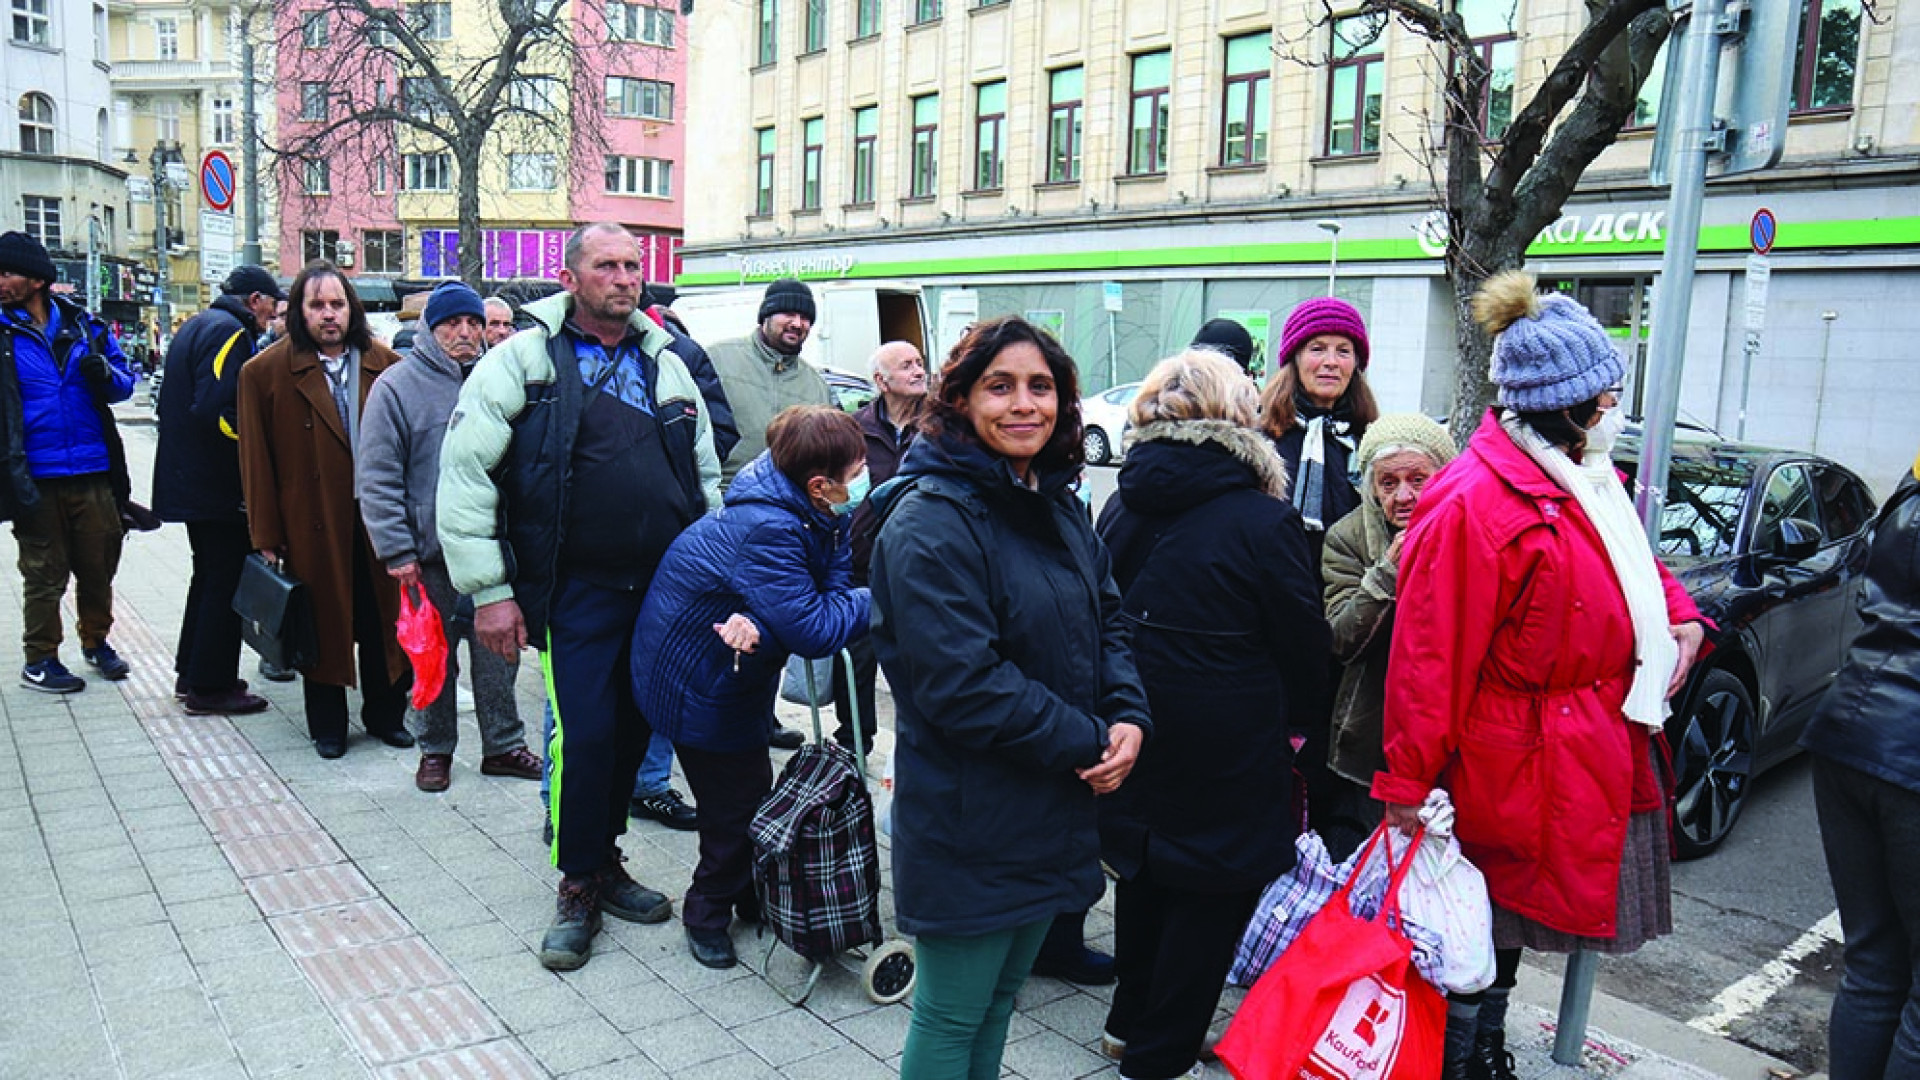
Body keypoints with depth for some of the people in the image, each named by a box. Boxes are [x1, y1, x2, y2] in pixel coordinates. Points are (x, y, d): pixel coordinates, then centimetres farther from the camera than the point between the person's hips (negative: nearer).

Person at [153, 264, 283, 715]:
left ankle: (192, 673, 29)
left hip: (187, 482, 10)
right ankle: (210, 688, 5)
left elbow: (170, 405, 20)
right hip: (219, 487, -10)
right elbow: (214, 411, -27)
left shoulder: (196, 326, 15)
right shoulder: (231, 333, -16)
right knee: (228, 581, -2)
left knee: (210, 574, 20)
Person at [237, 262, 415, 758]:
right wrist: (266, 535, -4)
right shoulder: (265, 372, -1)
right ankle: (327, 725, 25)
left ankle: (385, 714, 26)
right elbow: (256, 461, -1)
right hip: (313, 525, -1)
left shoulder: (385, 365, 4)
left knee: (383, 620, 9)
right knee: (323, 623, 9)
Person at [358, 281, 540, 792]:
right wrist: (396, 551, -11)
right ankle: (434, 748, 25)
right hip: (432, 553, -3)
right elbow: (378, 477, -7)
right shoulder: (398, 385, -4)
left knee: (499, 653, 9)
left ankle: (503, 744, 22)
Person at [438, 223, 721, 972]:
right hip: (576, 593, -5)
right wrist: (489, 592, -10)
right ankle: (579, 886, 15)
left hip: (664, 590, 5)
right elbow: (464, 472, -7)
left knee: (634, 728, 12)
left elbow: (707, 476, 21)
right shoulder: (524, 360, -3)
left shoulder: (667, 366, 13)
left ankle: (603, 859, 31)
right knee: (585, 735, -5)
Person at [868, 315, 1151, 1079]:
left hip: (1051, 811, 8)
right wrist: (1085, 744, -17)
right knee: (952, 1015, 8)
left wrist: (1128, 717, -6)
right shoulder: (930, 521, -18)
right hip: (969, 821, -8)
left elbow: (1106, 622, 13)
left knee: (1000, 994, 22)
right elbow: (962, 683, -24)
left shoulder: (1061, 508, 9)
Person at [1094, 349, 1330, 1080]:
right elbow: (1304, 643, -6)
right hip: (1228, 745, -6)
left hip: (1135, 724, 6)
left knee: (1142, 874, 21)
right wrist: (1304, 713, 12)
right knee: (1210, 897, 8)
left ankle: (1131, 1021, 37)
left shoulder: (1122, 506, 0)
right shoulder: (1263, 520, -16)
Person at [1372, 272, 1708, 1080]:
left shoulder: (1586, 481, 7)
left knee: (1508, 922, 24)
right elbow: (1431, 657, -23)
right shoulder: (1473, 505, -23)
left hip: (1597, 753, 10)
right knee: (1477, 931, 5)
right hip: (1519, 767, -10)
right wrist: (1407, 782, -20)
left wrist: (1678, 613, 5)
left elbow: (1632, 560, 26)